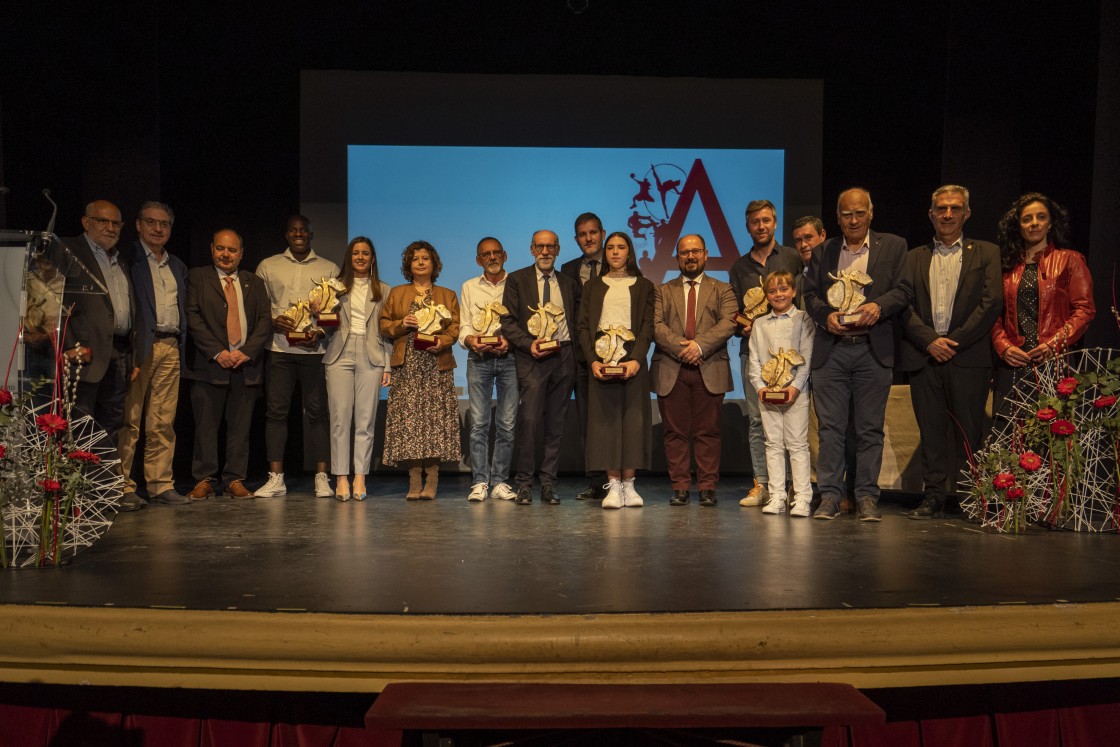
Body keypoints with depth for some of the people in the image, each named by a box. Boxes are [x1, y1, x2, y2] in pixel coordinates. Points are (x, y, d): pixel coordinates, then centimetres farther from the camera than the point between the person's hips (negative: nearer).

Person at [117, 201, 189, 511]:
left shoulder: (177, 266, 22)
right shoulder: (128, 259, 2)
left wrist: (182, 348, 13)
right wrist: (128, 349, -14)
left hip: (171, 349, 6)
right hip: (139, 347, -5)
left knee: (163, 423, 6)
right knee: (129, 422, -4)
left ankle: (161, 485, 11)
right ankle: (123, 489, 1)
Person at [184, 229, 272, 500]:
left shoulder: (255, 283, 15)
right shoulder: (197, 278, 8)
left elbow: (265, 320, 6)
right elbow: (193, 318, -3)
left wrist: (246, 351, -8)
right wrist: (217, 352, -12)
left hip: (246, 364, 2)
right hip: (209, 364, -2)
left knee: (240, 427, 4)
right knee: (206, 426, 1)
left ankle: (234, 480, 12)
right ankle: (204, 480, 10)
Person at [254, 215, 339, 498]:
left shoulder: (329, 269, 11)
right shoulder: (268, 266, 13)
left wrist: (321, 333, -9)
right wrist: (273, 323, -9)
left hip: (315, 350, -1)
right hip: (278, 348, 1)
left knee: (318, 412, -1)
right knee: (276, 411, -1)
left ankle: (322, 478, 4)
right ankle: (275, 479, 3)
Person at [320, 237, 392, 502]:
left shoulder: (383, 290, 12)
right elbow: (328, 328, 11)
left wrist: (387, 366, 2)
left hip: (370, 358, 0)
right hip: (340, 356, 0)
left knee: (365, 420, -1)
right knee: (340, 419, -2)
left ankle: (360, 477, 4)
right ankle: (341, 478, 3)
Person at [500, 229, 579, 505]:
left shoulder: (569, 284, 17)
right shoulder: (517, 280, 7)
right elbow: (507, 321, 0)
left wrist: (572, 342, 2)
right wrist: (529, 343, -13)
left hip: (563, 356, 3)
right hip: (532, 357, -3)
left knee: (556, 422, 4)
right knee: (529, 420, -12)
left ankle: (548, 483, 11)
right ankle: (524, 483, -1)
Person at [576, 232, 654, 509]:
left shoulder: (643, 286, 12)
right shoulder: (593, 286, 15)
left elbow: (647, 327, 2)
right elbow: (583, 326, 6)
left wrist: (636, 359, -15)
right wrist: (593, 360, -10)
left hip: (632, 357, 0)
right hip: (600, 357, 1)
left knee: (632, 419, -3)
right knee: (606, 420, -4)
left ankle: (628, 485, 3)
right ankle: (613, 486, -1)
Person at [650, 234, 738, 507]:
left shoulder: (723, 290, 13)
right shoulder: (663, 291, 15)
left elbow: (729, 323, -3)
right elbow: (656, 325, 0)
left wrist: (700, 345, -17)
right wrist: (681, 347, -15)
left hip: (710, 371, -1)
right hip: (671, 371, 1)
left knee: (708, 432, 1)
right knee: (676, 432, 2)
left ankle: (707, 488, 8)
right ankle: (680, 487, 9)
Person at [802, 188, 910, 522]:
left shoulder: (893, 246, 10)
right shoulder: (823, 251, 15)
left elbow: (903, 290, 1)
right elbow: (810, 294, 8)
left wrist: (878, 306, -18)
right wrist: (827, 315, -11)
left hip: (873, 350, -1)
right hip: (830, 350, 1)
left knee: (870, 428, 3)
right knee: (830, 426, 1)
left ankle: (867, 497, 10)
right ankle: (829, 496, 7)